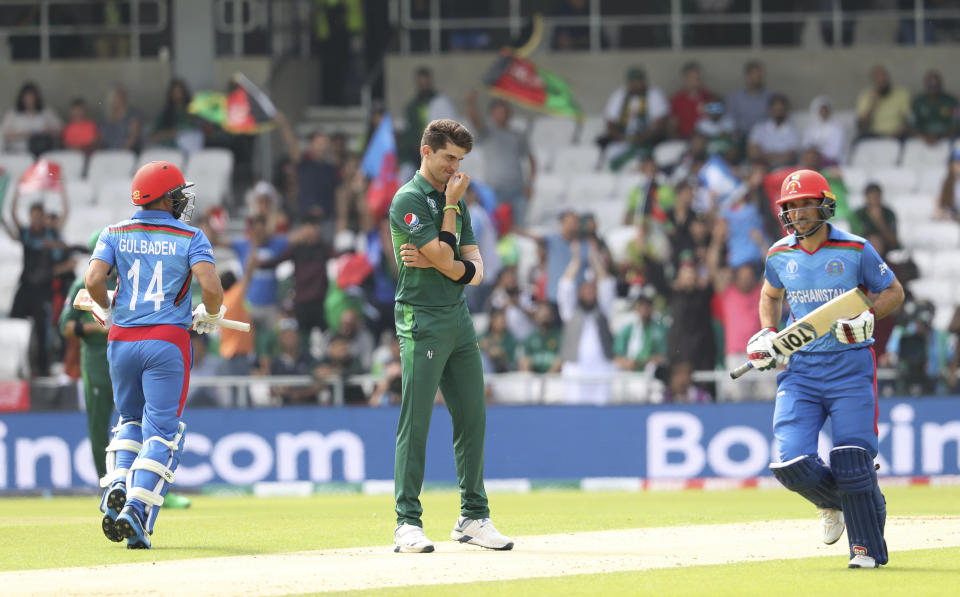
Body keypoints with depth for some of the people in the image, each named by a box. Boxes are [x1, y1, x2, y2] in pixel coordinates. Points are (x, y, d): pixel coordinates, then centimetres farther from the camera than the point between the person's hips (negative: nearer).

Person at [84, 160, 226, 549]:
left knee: (130, 421, 23)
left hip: (122, 341, 3)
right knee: (161, 431, 1)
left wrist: (106, 310, 12)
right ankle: (136, 510, -14)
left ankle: (118, 486, -1)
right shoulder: (190, 237, -1)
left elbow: (94, 279, -9)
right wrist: (210, 316, 7)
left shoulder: (116, 234, 5)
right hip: (168, 342, -3)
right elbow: (211, 286, -14)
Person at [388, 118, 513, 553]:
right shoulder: (409, 200, -7)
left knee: (473, 419, 6)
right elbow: (445, 258, -15)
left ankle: (473, 517, 14)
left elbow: (473, 268, 10)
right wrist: (452, 207, -5)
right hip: (422, 319, -8)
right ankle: (408, 522, -9)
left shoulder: (455, 201, 18)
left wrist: (434, 263, -9)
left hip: (459, 321, 8)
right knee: (416, 422, -9)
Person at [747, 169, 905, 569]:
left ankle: (868, 547, 5)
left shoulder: (855, 250, -6)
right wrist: (767, 334, 9)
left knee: (852, 462, -12)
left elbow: (893, 291, 5)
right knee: (792, 465, -10)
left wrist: (869, 316, -14)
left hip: (850, 369, -3)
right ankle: (833, 502, 24)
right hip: (800, 368, 3)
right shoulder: (780, 255, 5)